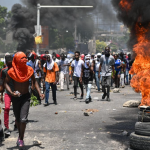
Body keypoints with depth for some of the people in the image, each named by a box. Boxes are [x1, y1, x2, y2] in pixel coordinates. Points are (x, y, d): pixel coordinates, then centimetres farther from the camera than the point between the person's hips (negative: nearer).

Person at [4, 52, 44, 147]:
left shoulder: (29, 70, -6)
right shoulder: (11, 71, -11)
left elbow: (34, 81, 6)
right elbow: (6, 83, -4)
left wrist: (40, 93, -4)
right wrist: (11, 92, -22)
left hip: (26, 96, 0)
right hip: (16, 97, 1)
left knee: (23, 119, -14)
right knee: (18, 119, 15)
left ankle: (21, 139, 1)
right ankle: (20, 136, 38)